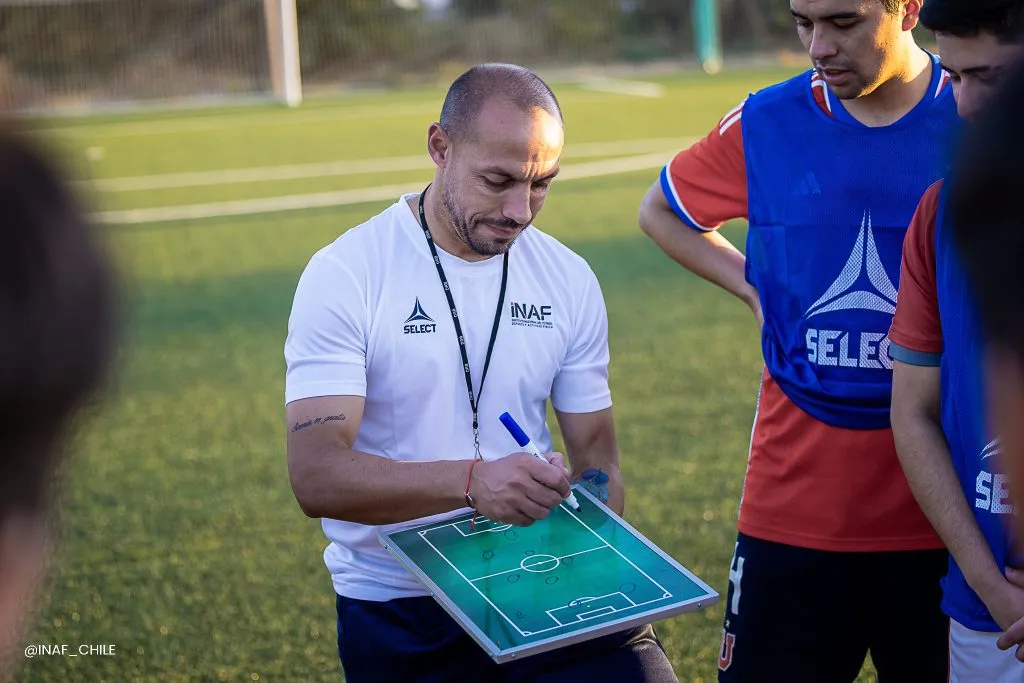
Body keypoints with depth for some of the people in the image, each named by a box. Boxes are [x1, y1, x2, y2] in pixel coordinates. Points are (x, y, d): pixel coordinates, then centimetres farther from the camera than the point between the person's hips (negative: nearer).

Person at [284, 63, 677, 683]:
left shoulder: (570, 280, 3)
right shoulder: (343, 276, -10)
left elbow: (597, 459, 10)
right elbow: (316, 475, -19)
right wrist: (472, 481, -33)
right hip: (401, 609, -1)